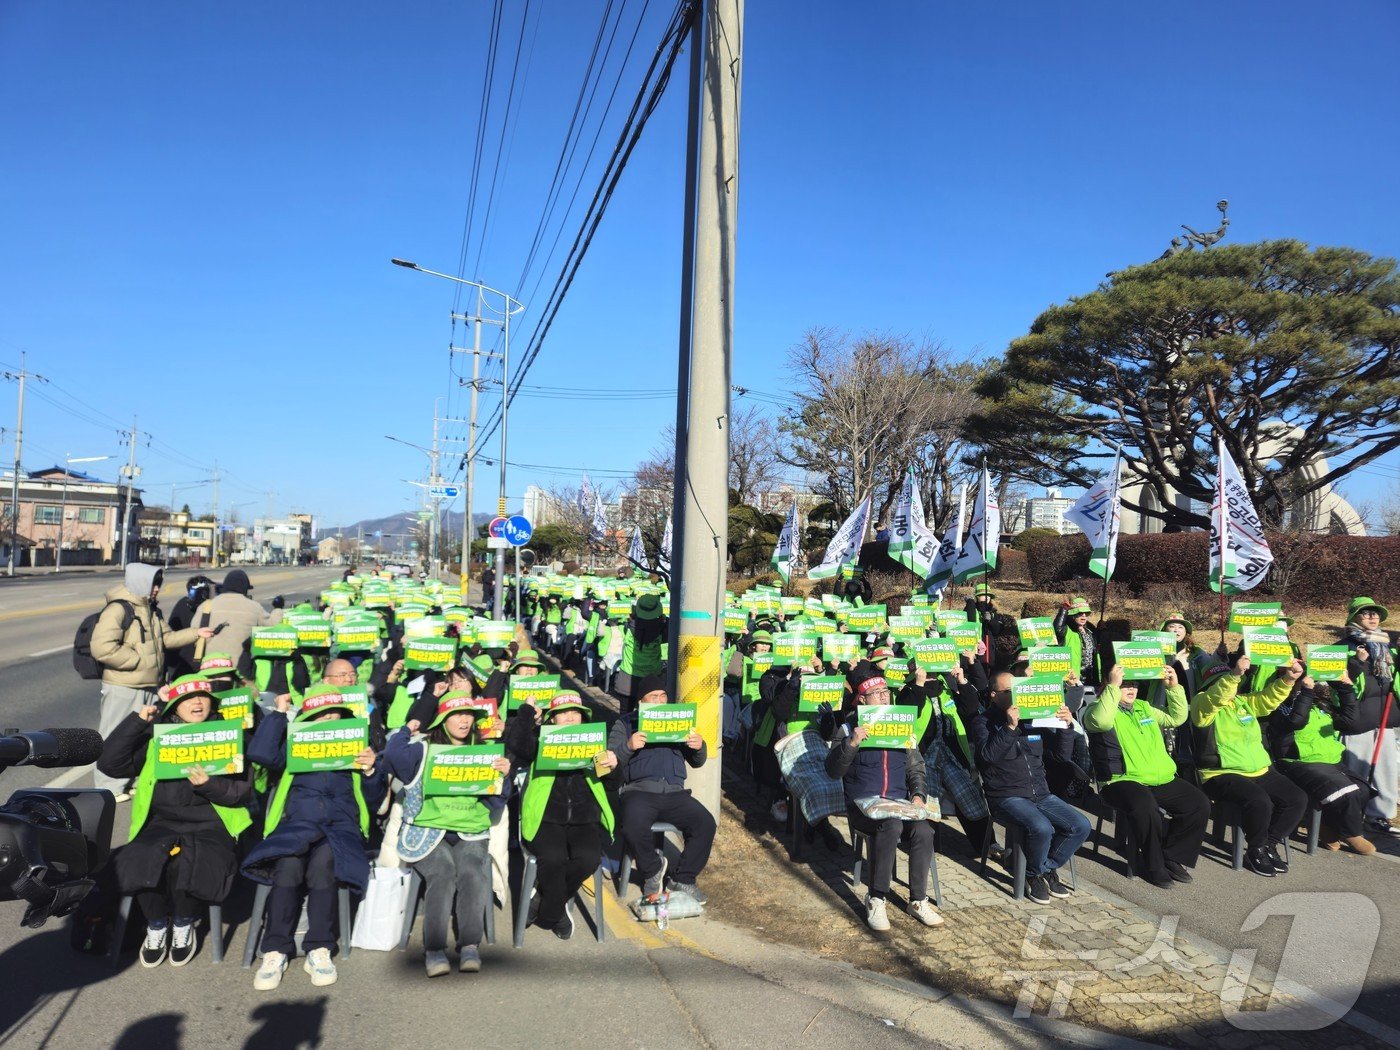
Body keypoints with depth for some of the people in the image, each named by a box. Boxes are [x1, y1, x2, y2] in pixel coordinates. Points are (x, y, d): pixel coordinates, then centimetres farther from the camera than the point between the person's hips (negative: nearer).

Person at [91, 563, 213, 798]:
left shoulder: (151, 610, 13)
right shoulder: (118, 609, -17)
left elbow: (165, 639, 21)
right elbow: (102, 648, -25)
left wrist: (195, 633, 10)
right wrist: (137, 659, -20)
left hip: (150, 686, 9)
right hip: (123, 688, -9)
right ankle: (109, 788, 13)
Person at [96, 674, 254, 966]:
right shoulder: (155, 736, 14)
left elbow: (243, 792, 4)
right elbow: (110, 763, 1)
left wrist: (209, 785, -15)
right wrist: (136, 721, -5)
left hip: (209, 825, -2)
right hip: (161, 823, 2)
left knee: (190, 865, -31)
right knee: (140, 863, -28)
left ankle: (183, 925, 1)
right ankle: (157, 926, 2)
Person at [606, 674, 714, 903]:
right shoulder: (625, 723, 15)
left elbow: (696, 762, 21)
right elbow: (610, 759, 3)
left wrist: (700, 747, -3)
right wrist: (628, 746, -17)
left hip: (675, 792, 3)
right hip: (639, 790, -3)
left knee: (705, 823, -21)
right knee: (634, 829, -32)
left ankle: (683, 879, -3)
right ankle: (653, 869, -1)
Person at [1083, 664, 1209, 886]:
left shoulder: (1144, 707, 21)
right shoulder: (1098, 709, -3)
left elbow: (1176, 718, 21)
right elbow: (1101, 721, -27)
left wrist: (1174, 687, 9)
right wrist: (1113, 686, -27)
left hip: (1162, 780, 8)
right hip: (1122, 782, -8)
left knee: (1199, 803, -8)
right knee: (1145, 807, -36)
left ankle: (1172, 857, 5)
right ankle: (1153, 865, -13)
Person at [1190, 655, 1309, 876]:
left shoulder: (1244, 701, 19)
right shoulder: (1202, 703, -6)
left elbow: (1268, 698, 10)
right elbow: (1216, 698, -27)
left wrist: (1287, 680, -9)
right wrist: (1235, 674, -42)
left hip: (1261, 772, 8)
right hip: (1223, 775, -8)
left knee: (1298, 798, -6)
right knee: (1259, 801, -31)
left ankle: (1270, 844, 9)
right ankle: (1256, 851, -6)